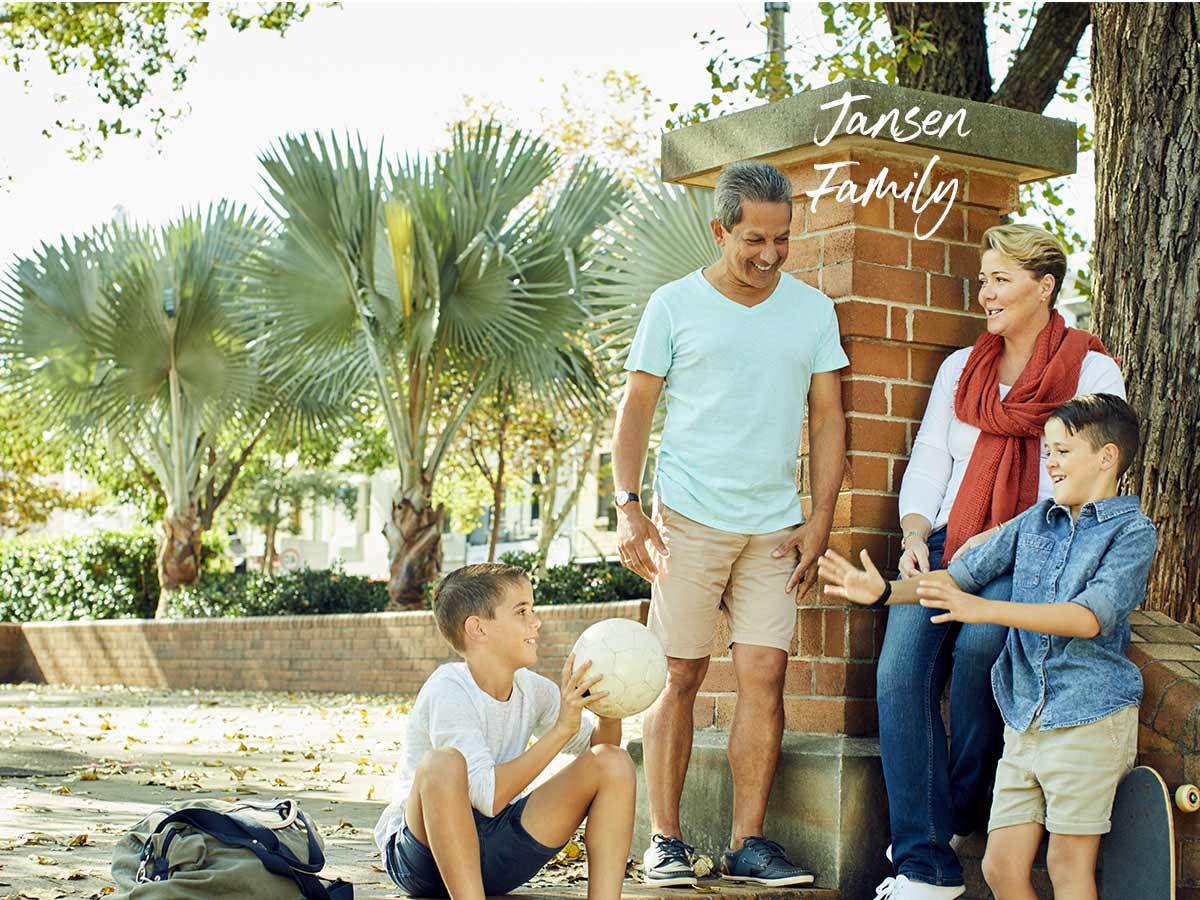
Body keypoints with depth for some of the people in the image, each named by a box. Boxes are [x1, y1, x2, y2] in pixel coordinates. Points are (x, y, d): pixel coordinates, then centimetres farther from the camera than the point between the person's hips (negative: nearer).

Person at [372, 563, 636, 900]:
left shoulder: (532, 689, 2)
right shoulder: (448, 691, -19)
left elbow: (596, 746, 14)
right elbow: (487, 796, -29)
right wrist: (560, 729, -30)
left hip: (496, 854, 7)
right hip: (419, 853, -7)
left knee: (614, 762, -6)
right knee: (443, 762, -38)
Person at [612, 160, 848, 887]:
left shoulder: (813, 309, 9)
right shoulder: (675, 305, 2)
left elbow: (828, 418, 11)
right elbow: (636, 409, 4)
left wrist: (820, 520, 3)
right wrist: (628, 507, -6)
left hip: (775, 526, 2)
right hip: (689, 520, -2)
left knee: (766, 675, -3)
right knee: (680, 677, 0)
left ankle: (748, 843, 4)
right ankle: (665, 841, 7)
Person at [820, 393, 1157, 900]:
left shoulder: (1132, 532, -6)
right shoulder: (1036, 521, 13)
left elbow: (1092, 616, -20)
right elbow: (963, 574, 18)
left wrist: (983, 609, -28)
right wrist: (884, 592, 4)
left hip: (1089, 719, -6)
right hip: (1024, 722, 6)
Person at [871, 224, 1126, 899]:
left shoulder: (1093, 373, 4)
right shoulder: (960, 369, 20)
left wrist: (998, 540, -14)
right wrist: (915, 534, -3)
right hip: (947, 546, 4)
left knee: (977, 644, -34)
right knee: (900, 669, -23)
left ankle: (964, 809, -8)